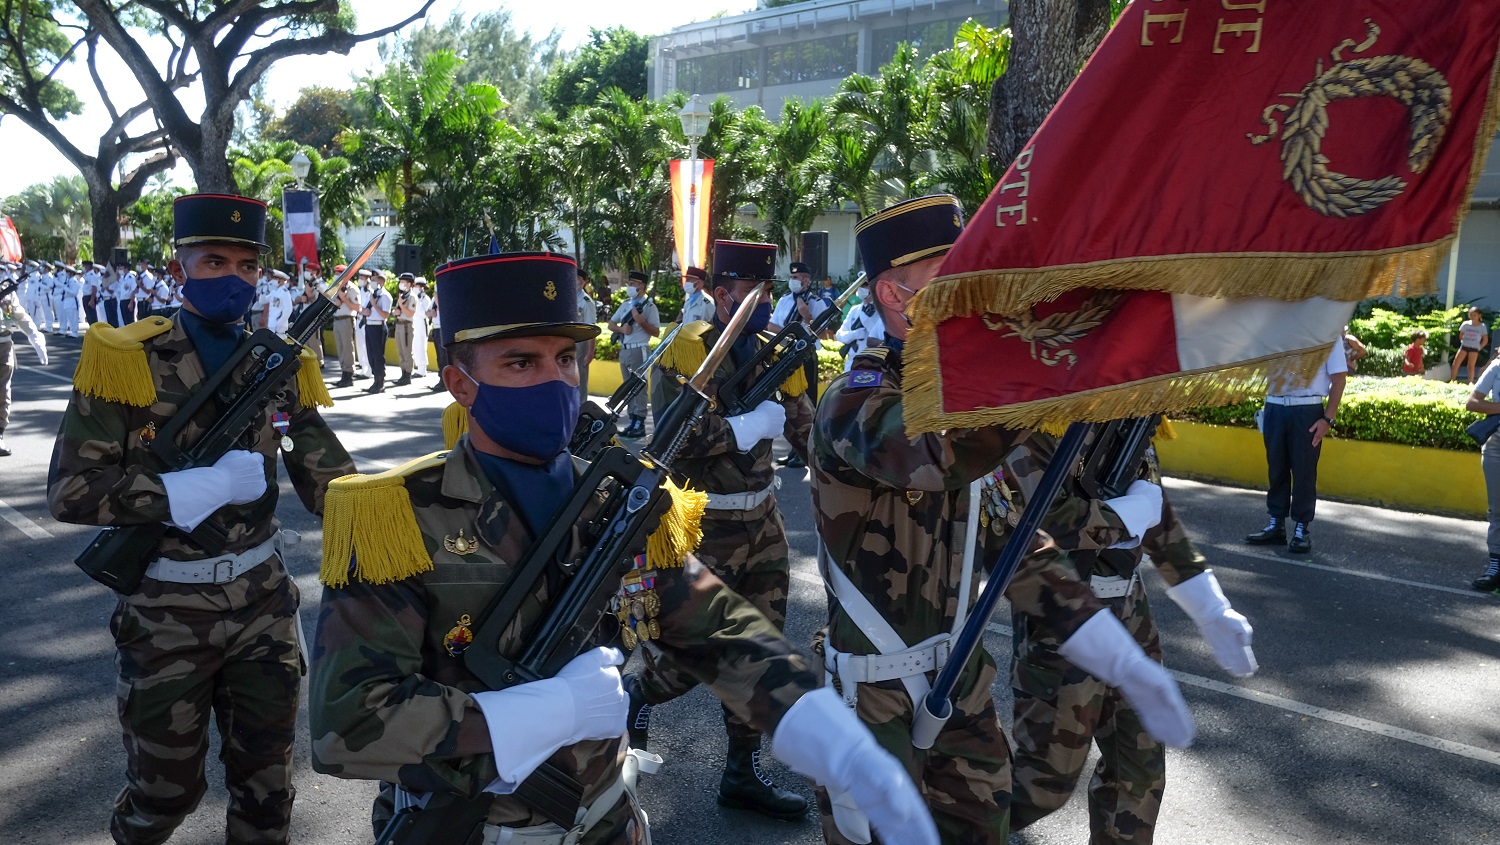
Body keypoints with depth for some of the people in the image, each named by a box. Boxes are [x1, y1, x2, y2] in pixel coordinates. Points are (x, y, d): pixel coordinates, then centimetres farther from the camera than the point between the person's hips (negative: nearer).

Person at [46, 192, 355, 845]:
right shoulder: (125, 359, -10)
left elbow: (327, 478, 0)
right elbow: (70, 493, -15)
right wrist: (207, 485, -21)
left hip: (264, 601, 3)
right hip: (166, 613, -2)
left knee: (265, 783, 14)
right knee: (165, 789, 17)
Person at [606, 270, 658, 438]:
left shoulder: (649, 306, -6)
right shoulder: (625, 304, 14)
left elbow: (656, 331, -10)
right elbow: (611, 324, 16)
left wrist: (641, 321, -21)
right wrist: (621, 329, -4)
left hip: (638, 350, -7)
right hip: (624, 350, 7)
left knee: (639, 387, -6)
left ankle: (640, 424, -3)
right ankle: (632, 422, 16)